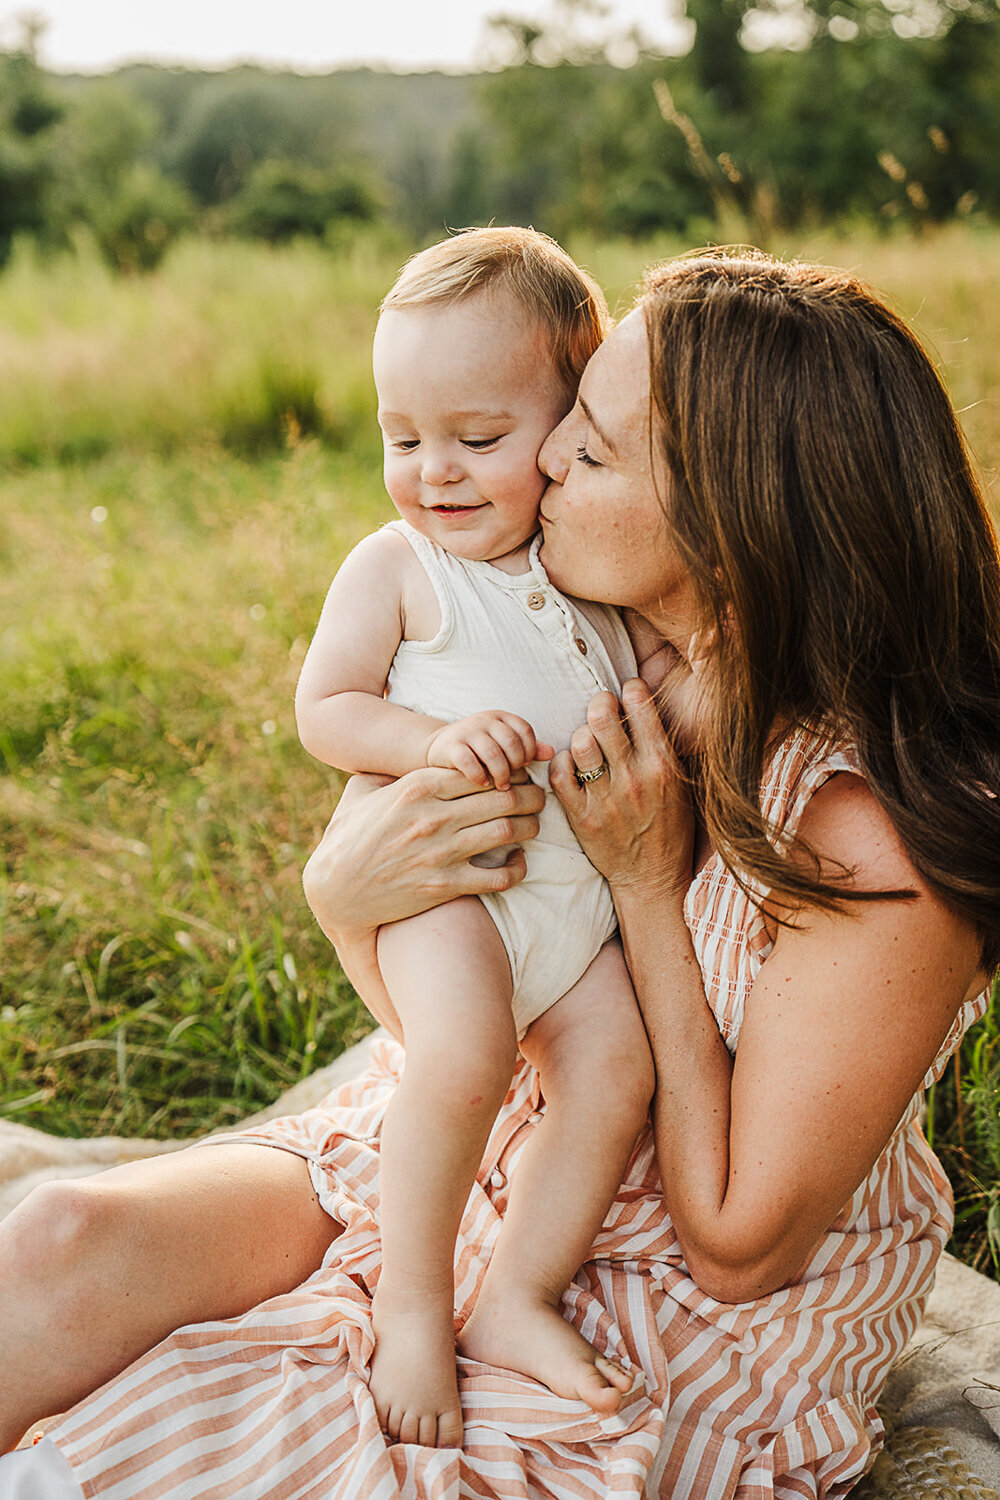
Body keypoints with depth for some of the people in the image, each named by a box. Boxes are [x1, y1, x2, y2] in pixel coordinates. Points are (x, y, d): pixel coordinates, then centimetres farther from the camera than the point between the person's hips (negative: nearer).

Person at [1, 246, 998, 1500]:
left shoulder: (876, 842, -28)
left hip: (694, 1347, -5)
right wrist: (344, 890, -23)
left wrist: (646, 883, -23)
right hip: (473, 1160, 6)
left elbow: (737, 1249, -20)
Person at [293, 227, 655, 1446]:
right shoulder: (394, 568, -4)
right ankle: (411, 1307, -8)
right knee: (462, 1053, -26)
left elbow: (658, 691, 23)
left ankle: (516, 1297, 3)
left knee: (617, 1065, -10)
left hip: (581, 881, 5)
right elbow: (322, 711, -6)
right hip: (442, 865, -5)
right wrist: (433, 737, -23)